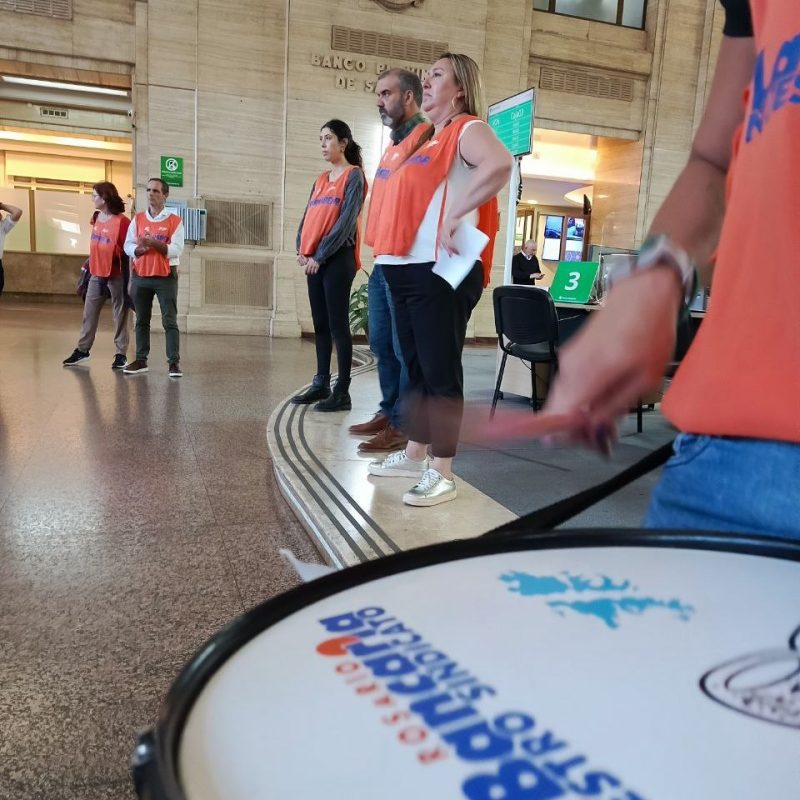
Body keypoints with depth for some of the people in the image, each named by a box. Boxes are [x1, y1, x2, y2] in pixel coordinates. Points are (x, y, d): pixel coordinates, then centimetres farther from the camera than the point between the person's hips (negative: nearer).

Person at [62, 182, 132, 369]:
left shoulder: (122, 221, -13)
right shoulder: (96, 218, 9)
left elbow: (128, 251, -13)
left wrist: (128, 278, -15)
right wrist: (88, 267, 20)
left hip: (116, 275, -7)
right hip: (96, 274, 7)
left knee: (120, 315, 3)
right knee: (89, 314, 12)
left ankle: (121, 354, 11)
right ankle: (82, 350, 22)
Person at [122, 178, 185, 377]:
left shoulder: (174, 221, -1)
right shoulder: (138, 219, 9)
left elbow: (176, 249, -11)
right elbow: (128, 245, 4)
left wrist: (155, 243, -22)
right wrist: (140, 248, -16)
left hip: (166, 277, -4)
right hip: (140, 277, 4)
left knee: (169, 321, -4)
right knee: (141, 320, 9)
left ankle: (174, 362, -3)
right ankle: (141, 360, 16)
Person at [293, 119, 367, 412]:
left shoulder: (353, 176, -3)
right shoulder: (320, 180, 19)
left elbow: (347, 220, -13)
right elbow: (307, 217, 16)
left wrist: (321, 255, -15)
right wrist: (302, 250, -1)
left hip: (337, 258, -7)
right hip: (314, 260, 7)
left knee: (337, 324, -8)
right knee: (320, 324, 9)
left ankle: (342, 392, -4)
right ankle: (321, 384, 16)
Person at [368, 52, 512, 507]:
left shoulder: (468, 130, -4)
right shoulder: (431, 140, 23)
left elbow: (500, 165, -25)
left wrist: (454, 216, -26)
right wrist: (391, 250, 13)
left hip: (440, 270, -9)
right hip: (408, 268, 9)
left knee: (441, 370, -7)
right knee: (417, 367, 14)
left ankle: (442, 474, -1)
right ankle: (415, 455, 25)